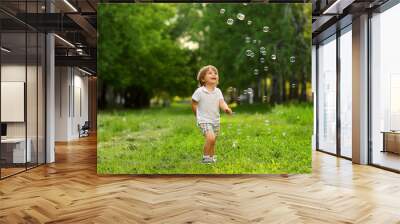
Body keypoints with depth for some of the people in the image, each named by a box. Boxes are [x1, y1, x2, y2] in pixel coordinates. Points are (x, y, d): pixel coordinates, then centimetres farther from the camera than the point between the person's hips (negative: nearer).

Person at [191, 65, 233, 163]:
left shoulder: (218, 91, 0)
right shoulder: (199, 91, -12)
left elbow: (222, 103, -10)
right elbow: (194, 104, -2)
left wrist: (226, 108, -31)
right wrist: (199, 115, 3)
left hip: (216, 120, 5)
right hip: (204, 121, -5)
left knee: (213, 142, 15)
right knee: (211, 138, -25)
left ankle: (212, 158, 33)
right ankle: (205, 158, -10)